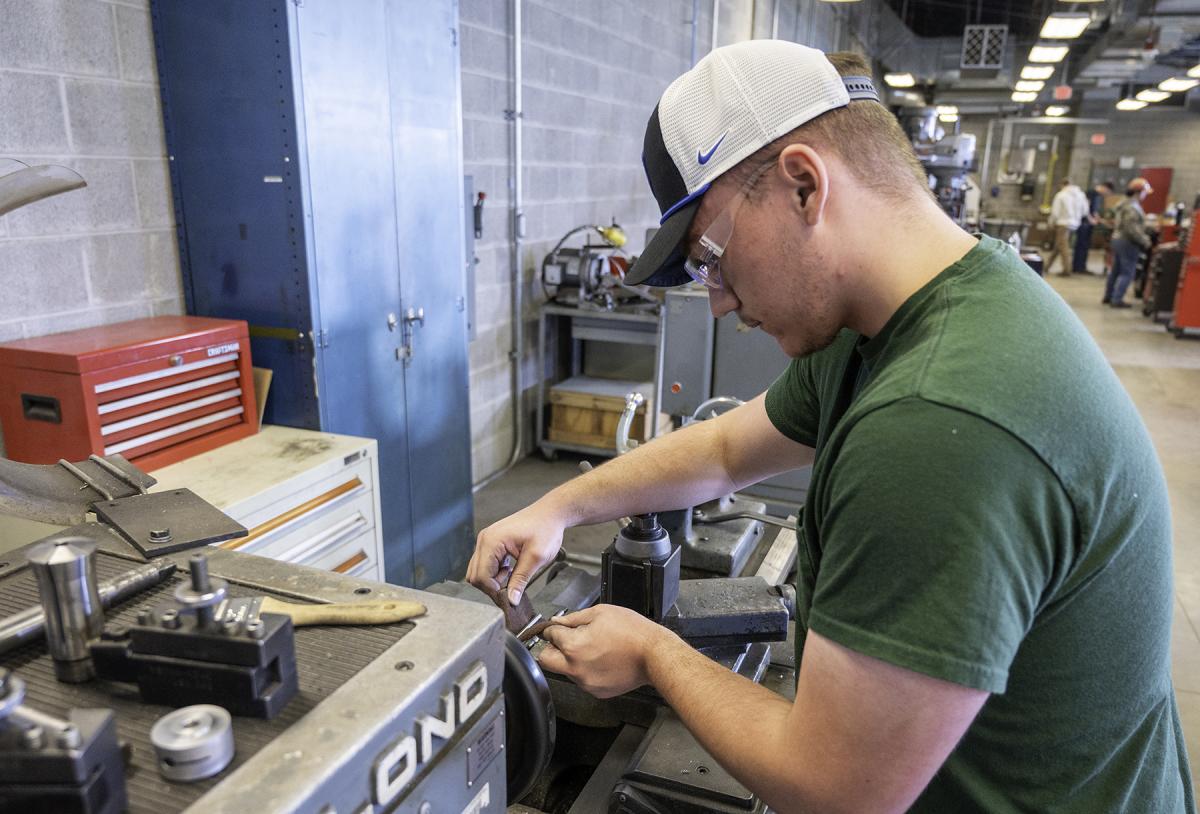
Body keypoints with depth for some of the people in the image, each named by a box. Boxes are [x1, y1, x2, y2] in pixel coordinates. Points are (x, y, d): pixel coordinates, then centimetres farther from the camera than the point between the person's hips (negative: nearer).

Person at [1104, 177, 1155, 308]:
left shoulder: (1123, 204, 12)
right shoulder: (1133, 207, -19)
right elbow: (1132, 229, -24)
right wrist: (1145, 241, -13)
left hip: (1117, 238, 10)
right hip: (1128, 242, -10)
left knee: (1115, 270, 16)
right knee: (1127, 273, -3)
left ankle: (1108, 297, 23)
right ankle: (1117, 299, -3)